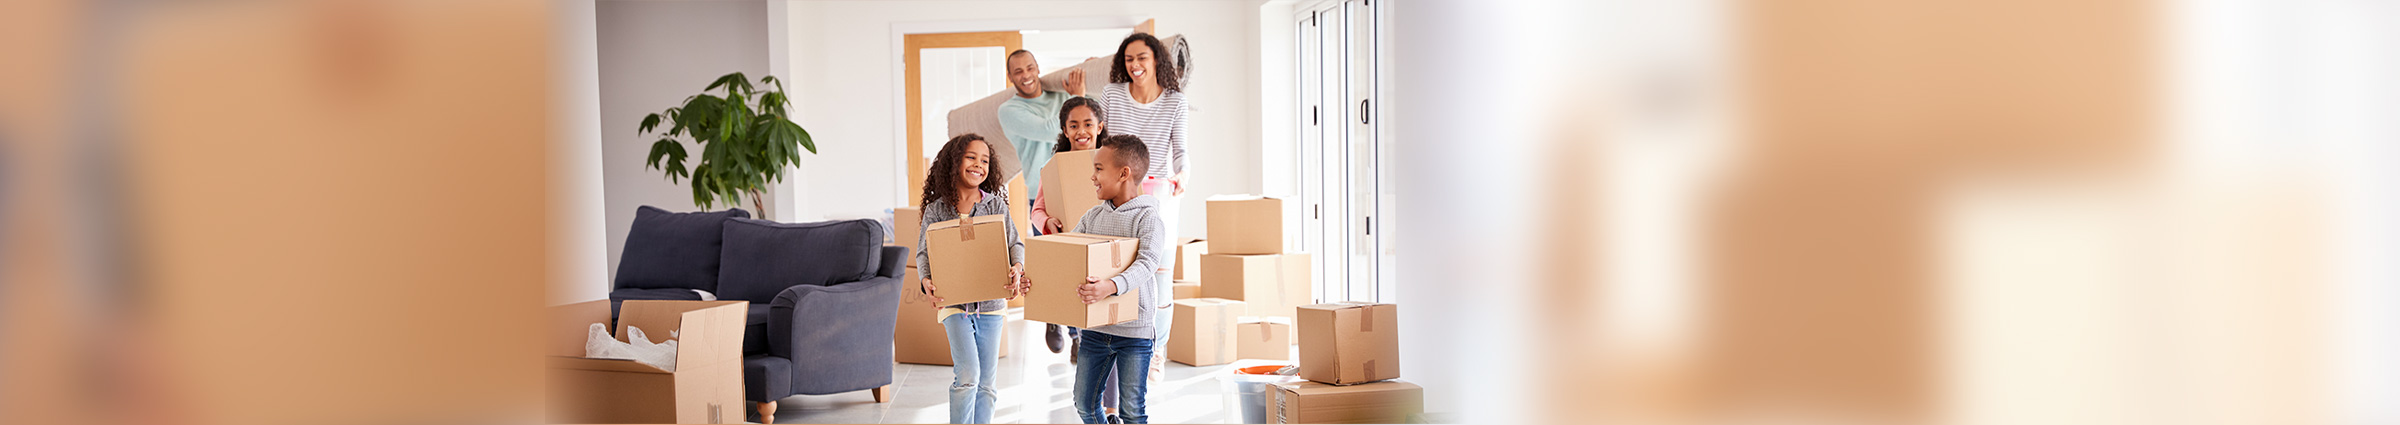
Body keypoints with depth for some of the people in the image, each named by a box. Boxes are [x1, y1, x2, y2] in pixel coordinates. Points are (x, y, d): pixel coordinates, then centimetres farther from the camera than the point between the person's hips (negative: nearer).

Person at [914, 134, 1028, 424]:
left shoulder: (996, 205, 2)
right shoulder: (937, 210, 0)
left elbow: (1014, 243, -2)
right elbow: (924, 252, -3)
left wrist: (1017, 268, -22)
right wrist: (926, 280, -23)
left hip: (991, 303, 2)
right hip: (954, 301, -2)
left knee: (986, 382, 8)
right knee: (967, 375, -16)